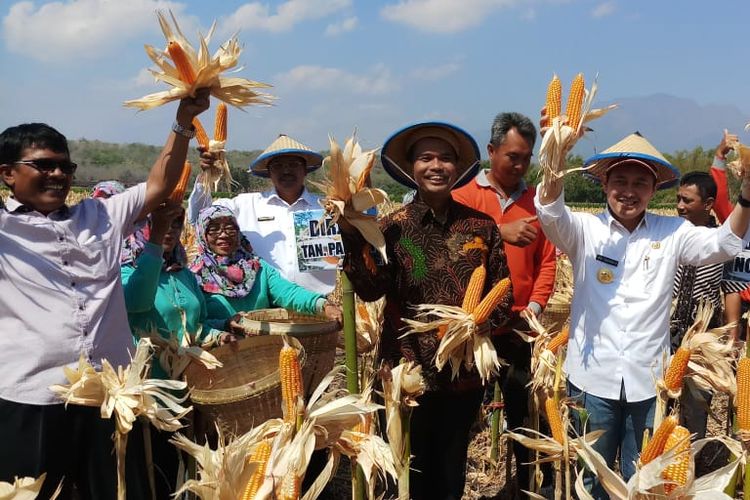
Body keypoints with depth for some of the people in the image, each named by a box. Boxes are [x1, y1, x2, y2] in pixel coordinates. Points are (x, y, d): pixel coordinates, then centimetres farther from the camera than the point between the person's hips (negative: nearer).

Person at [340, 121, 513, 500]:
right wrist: (352, 237, -31)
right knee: (418, 465, 13)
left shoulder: (480, 225, 0)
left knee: (453, 466, 17)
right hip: (411, 368, -1)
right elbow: (371, 288, -18)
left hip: (466, 369, 2)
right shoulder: (393, 226, -4)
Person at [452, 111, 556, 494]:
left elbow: (547, 261, 5)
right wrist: (499, 233, -28)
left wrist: (534, 308, -7)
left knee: (524, 412, 10)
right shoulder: (464, 197, 0)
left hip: (518, 325, 2)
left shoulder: (536, 201, 8)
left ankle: (528, 487, 25)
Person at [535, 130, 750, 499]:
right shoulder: (585, 230, -4)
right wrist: (555, 163, -43)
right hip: (592, 377, -1)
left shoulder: (671, 233, 2)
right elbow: (551, 214, -22)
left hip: (647, 380, 2)